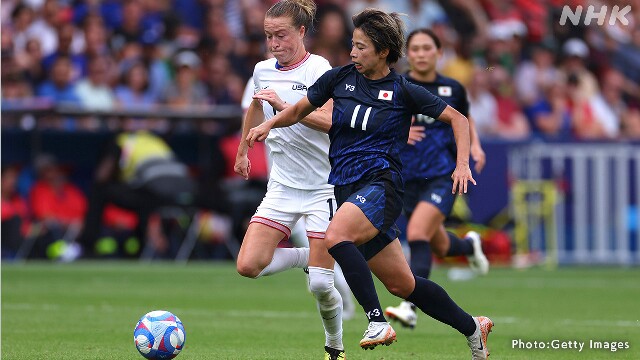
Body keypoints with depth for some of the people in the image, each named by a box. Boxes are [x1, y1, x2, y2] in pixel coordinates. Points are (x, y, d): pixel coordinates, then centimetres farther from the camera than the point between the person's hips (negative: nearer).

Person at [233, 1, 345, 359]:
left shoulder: (318, 68, -12)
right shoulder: (263, 70, 6)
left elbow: (331, 120, -27)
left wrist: (285, 107, -36)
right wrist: (242, 152, 39)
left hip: (324, 185, -6)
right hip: (282, 187, 6)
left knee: (320, 284, -9)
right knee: (249, 266, -10)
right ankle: (309, 256, 17)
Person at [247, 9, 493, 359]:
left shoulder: (404, 91, -4)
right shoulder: (339, 78, 7)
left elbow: (458, 119, 3)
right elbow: (299, 110, 17)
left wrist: (462, 165, -9)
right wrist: (269, 123, -2)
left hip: (381, 185, -5)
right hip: (347, 190, 5)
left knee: (336, 236, -34)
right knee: (401, 284, 8)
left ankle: (378, 321, -31)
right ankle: (471, 327, 26)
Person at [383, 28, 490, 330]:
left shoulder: (452, 89, 3)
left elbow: (466, 120, 22)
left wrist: (475, 145, 5)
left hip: (443, 175, -2)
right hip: (409, 177, 2)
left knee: (417, 234, -24)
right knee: (440, 247, 14)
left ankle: (410, 307, -25)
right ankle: (469, 245, 51)